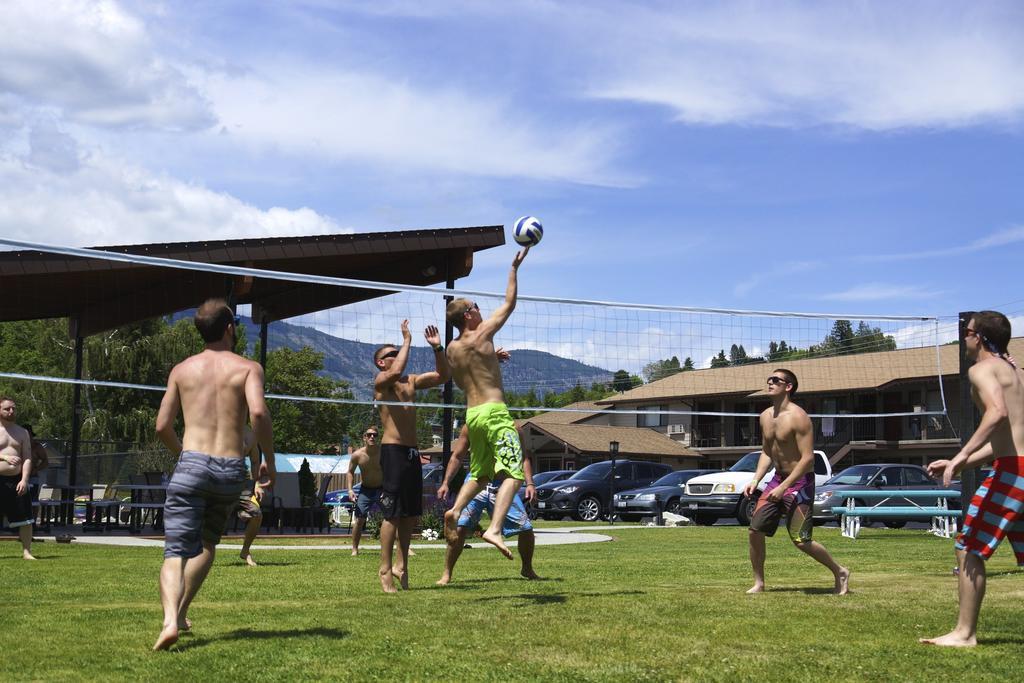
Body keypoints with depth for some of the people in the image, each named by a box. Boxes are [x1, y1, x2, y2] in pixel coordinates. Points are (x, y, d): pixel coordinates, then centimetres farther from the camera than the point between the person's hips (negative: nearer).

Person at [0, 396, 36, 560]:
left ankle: (26, 552, 8)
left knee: (25, 519, 0)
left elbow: (27, 458, 4)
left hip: (17, 480, 3)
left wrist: (24, 480, -9)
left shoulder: (22, 432, 11)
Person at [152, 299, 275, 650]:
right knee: (207, 543, 23)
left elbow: (162, 427, 10)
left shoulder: (182, 369, 11)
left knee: (176, 550, -4)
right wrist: (269, 460, -4)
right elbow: (258, 412, -15)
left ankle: (170, 619, -27)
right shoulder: (248, 367, 4)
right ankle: (180, 612, 24)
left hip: (192, 464, 0)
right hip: (231, 469, 0)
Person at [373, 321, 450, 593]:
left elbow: (443, 376, 17)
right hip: (393, 450, -7)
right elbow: (396, 372, -24)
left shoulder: (411, 381, 18)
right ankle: (385, 570, -3)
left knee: (412, 514, 9)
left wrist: (438, 348, 5)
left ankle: (401, 565, 19)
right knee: (393, 513, -8)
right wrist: (407, 341, -13)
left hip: (412, 452, 7)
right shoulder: (381, 381, -2)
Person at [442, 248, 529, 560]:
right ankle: (495, 529, -27)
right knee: (512, 474, -11)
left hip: (471, 414, 7)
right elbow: (509, 303, 1)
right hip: (494, 412, -7)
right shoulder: (481, 335, -7)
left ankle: (454, 511, 7)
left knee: (480, 474, 23)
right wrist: (514, 268, 9)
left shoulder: (451, 349, 11)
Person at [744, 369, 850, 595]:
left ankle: (840, 573, 14)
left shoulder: (798, 417, -18)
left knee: (800, 540, -8)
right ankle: (759, 583, 13)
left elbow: (808, 458, -22)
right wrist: (755, 480, 5)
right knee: (755, 530, 0)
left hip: (800, 482, -8)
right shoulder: (766, 417, 7)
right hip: (778, 479, 8)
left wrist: (784, 487, -24)